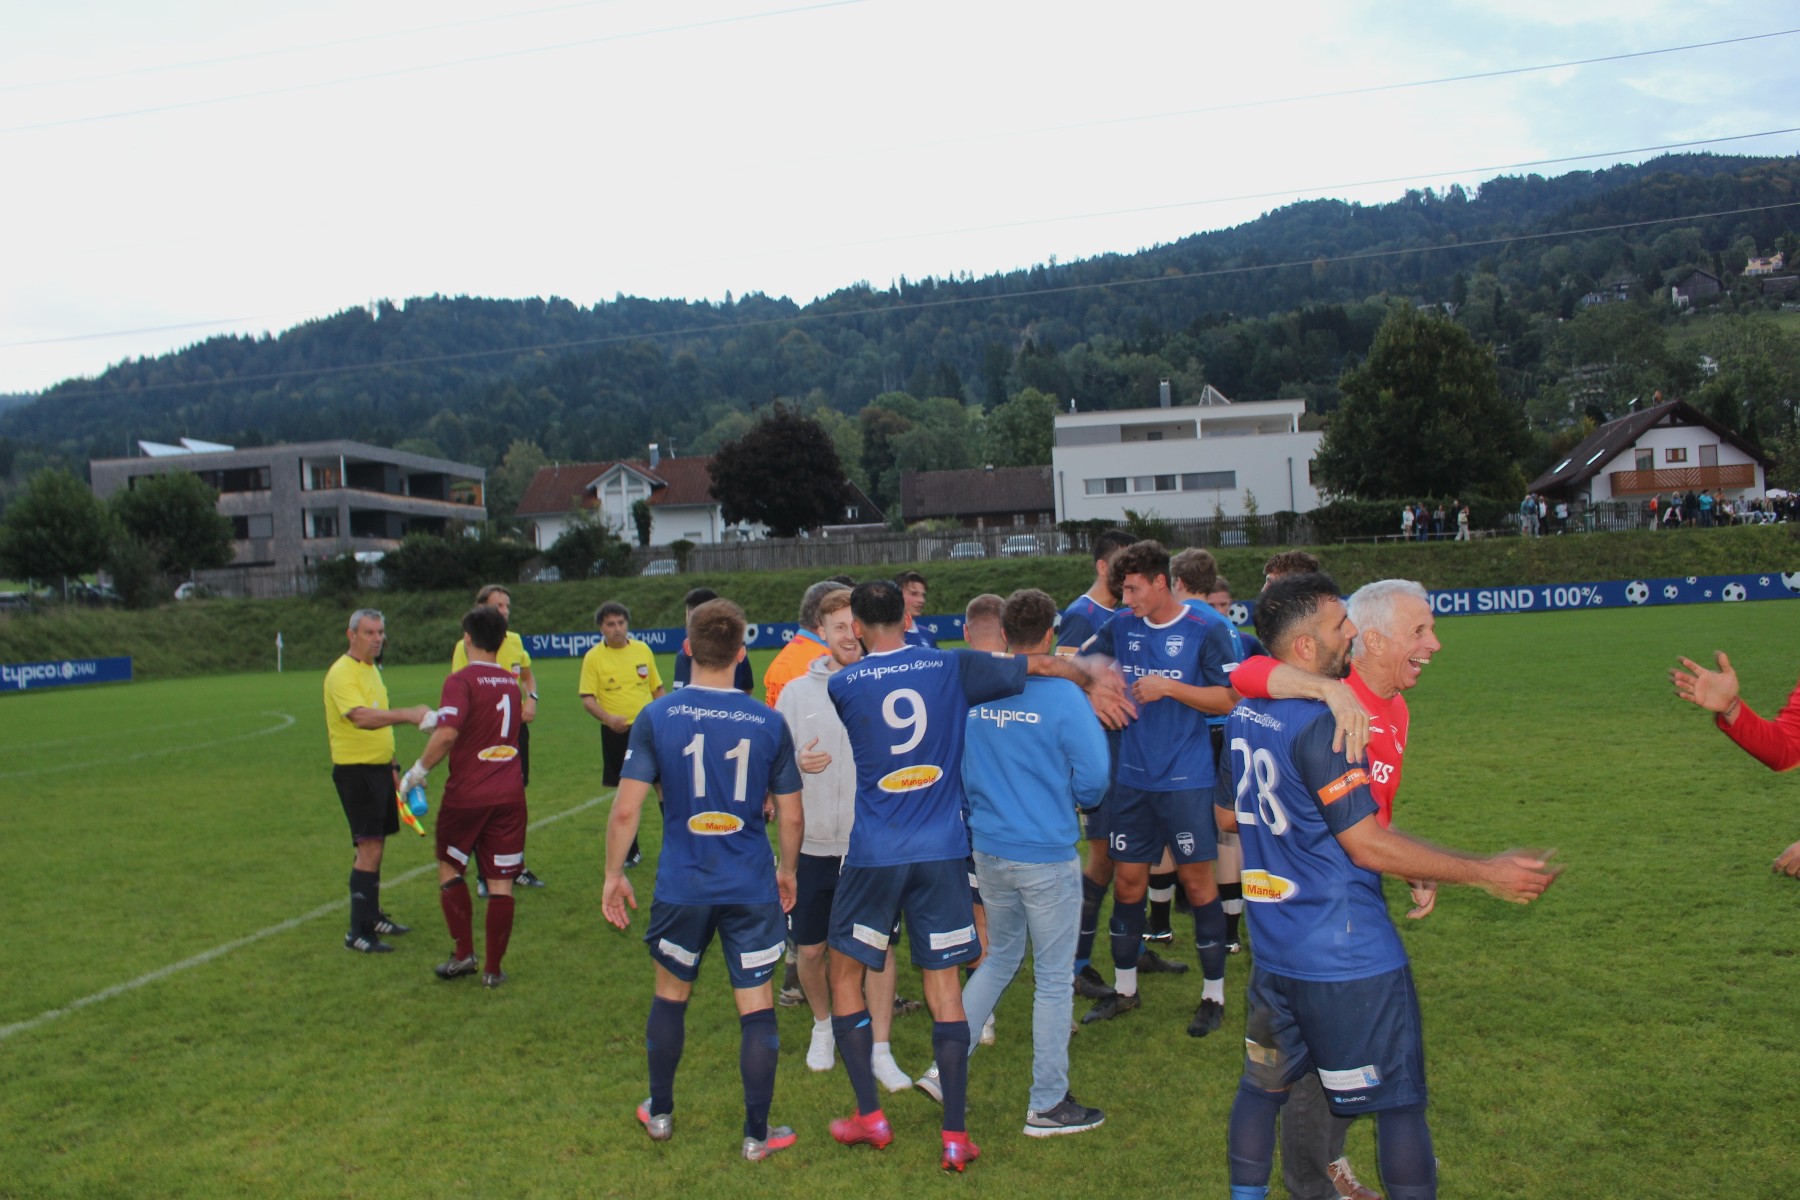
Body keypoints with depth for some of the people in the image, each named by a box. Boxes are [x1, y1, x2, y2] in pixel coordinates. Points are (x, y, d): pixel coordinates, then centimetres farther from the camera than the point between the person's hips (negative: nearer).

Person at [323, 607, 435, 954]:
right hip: (356, 770, -9)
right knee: (369, 849, -11)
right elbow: (361, 717, -33)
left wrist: (391, 766, 23)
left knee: (374, 845, 15)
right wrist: (409, 714, -45)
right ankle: (358, 932, -6)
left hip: (379, 769, 9)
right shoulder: (342, 673, -16)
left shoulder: (372, 669, 14)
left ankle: (373, 917, 26)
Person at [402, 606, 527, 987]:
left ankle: (463, 953, 16)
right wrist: (436, 718, 35)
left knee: (449, 869, 18)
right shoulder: (512, 682, 9)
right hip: (509, 795, 4)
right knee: (501, 882, 6)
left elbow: (447, 733, -25)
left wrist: (418, 772, -10)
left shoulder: (461, 680, -11)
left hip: (466, 794, -4)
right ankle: (493, 969, 12)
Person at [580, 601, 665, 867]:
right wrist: (608, 718, -25)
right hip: (617, 733, -1)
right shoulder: (593, 657, -5)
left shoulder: (643, 650, 4)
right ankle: (631, 850, 22)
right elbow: (587, 699, -8)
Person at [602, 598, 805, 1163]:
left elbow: (626, 808, -10)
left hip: (681, 887, 1)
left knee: (670, 994, 21)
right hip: (752, 889, 0)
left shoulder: (656, 717, -9)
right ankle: (757, 1133, 19)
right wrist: (787, 872, 16)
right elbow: (791, 817, 0)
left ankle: (659, 1112, 37)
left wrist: (614, 874, 4)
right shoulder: (769, 723, -5)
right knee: (756, 1006, 9)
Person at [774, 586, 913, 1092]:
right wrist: (797, 764, -16)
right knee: (809, 949, 11)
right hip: (811, 845, 2)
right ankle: (823, 1026, 38)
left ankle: (881, 1051, 17)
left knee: (879, 946, 2)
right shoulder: (796, 692, 3)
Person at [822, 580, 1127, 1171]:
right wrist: (1093, 681, 16)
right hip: (942, 851, 2)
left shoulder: (842, 685, -4)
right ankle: (955, 1137, 11)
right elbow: (1046, 664, 3)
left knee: (845, 973, 16)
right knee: (943, 982, 9)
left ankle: (869, 1115, 19)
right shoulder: (952, 667, -1)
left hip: (873, 854, -1)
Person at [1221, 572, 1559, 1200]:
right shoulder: (1319, 724, -22)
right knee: (1400, 1102, 8)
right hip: (1350, 959, -8)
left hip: (1274, 951, 8)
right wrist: (1488, 871, -12)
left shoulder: (1243, 716, 4)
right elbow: (1368, 844, -20)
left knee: (1262, 1085, 19)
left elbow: (1228, 815, 16)